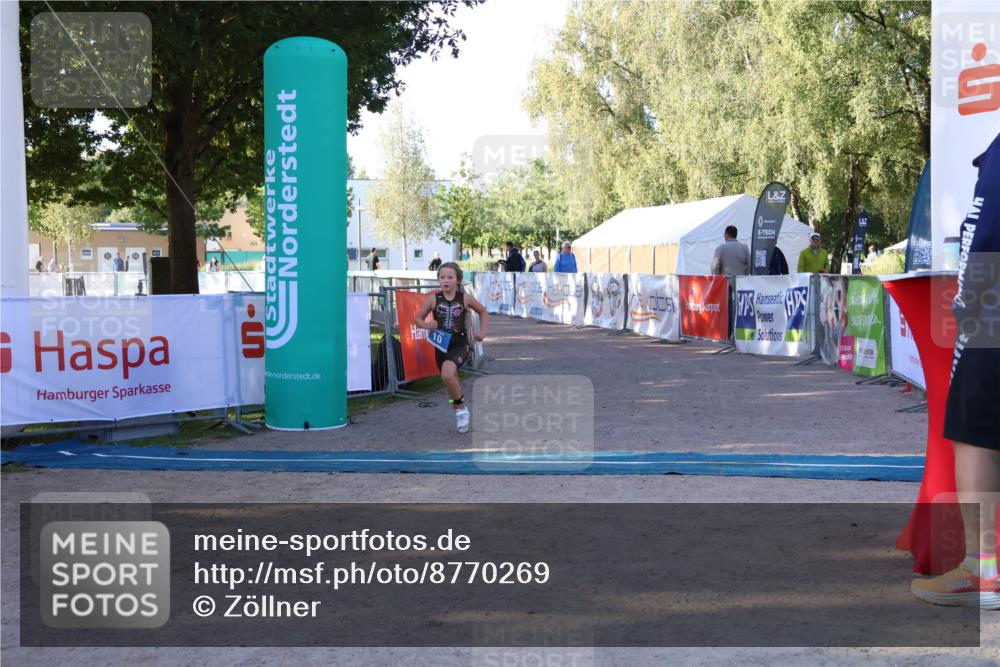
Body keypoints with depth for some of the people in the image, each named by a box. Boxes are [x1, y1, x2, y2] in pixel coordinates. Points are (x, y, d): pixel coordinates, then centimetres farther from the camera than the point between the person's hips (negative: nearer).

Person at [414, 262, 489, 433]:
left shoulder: (465, 298, -5)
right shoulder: (433, 299, -4)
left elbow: (483, 312, 12)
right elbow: (418, 318, 5)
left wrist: (482, 331, -1)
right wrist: (427, 326, -16)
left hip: (460, 345, -3)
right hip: (441, 346, 3)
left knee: (448, 374, -29)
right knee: (451, 382, 15)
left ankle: (461, 408, -6)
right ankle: (460, 413, 40)